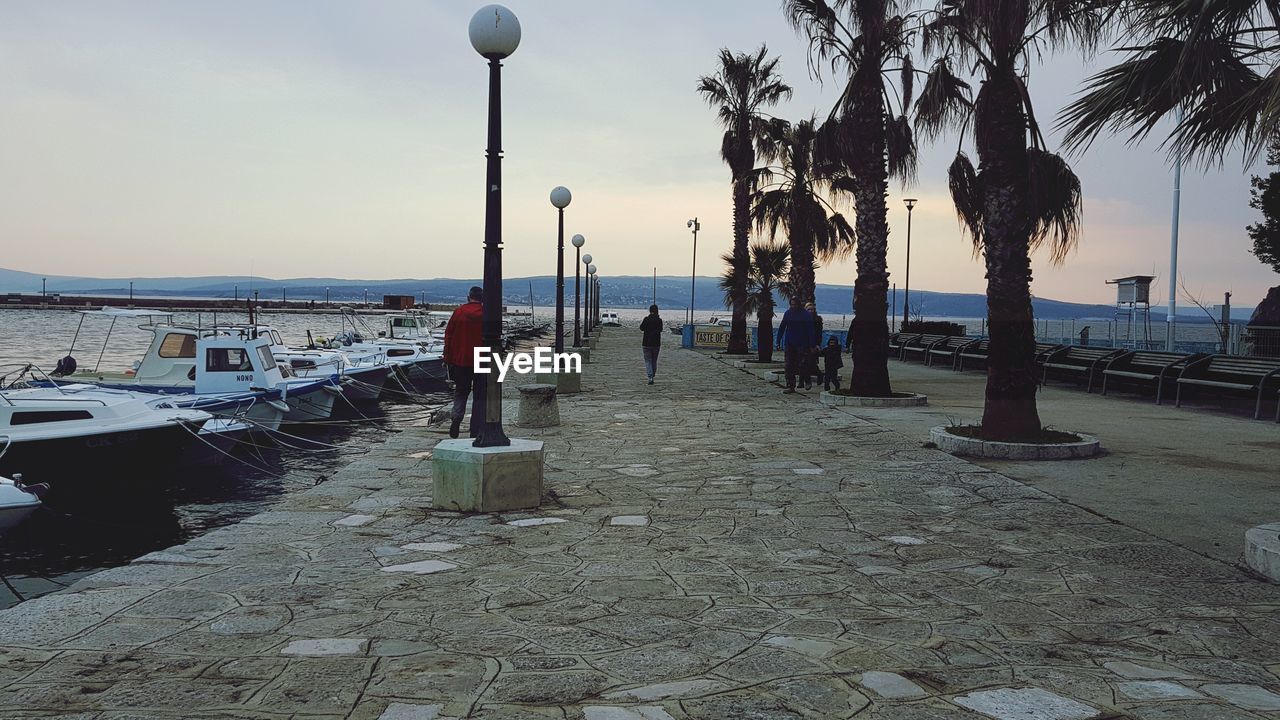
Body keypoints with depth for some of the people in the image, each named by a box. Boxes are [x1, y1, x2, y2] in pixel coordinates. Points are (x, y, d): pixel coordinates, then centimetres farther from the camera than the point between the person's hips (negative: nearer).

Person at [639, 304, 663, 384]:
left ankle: (650, 377, -15)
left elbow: (641, 328, 1)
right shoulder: (659, 320, -4)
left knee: (648, 361, 1)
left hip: (646, 344, -2)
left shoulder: (646, 319, -11)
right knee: (654, 361, 15)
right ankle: (652, 376, 23)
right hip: (656, 344, 2)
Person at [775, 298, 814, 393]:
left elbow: (810, 331, -3)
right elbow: (781, 328, 11)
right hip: (789, 344, 4)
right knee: (788, 366, -1)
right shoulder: (787, 313, 7)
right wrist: (778, 342, 6)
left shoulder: (805, 315, -3)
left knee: (800, 366, -5)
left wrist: (811, 345, -8)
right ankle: (790, 386, 4)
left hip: (802, 345, -4)